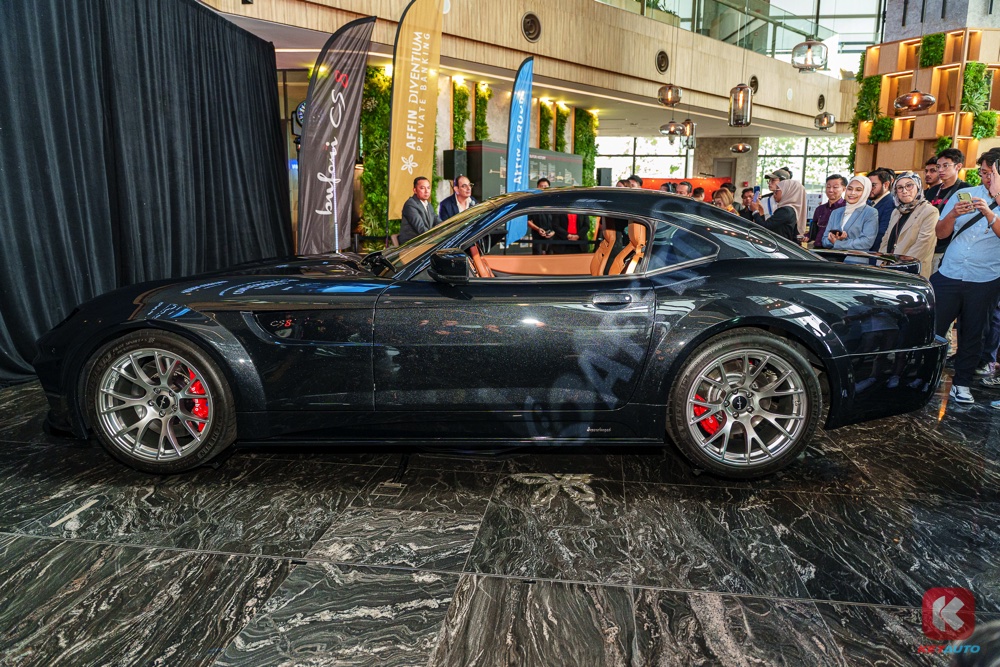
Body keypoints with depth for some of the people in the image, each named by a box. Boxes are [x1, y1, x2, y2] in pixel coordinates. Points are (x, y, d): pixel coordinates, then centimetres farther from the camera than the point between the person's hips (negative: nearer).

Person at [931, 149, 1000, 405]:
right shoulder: (964, 194, 6)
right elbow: (940, 233, 3)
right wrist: (952, 214, -16)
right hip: (948, 275, 1)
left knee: (973, 334, 8)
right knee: (932, 328, 0)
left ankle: (962, 383, 19)